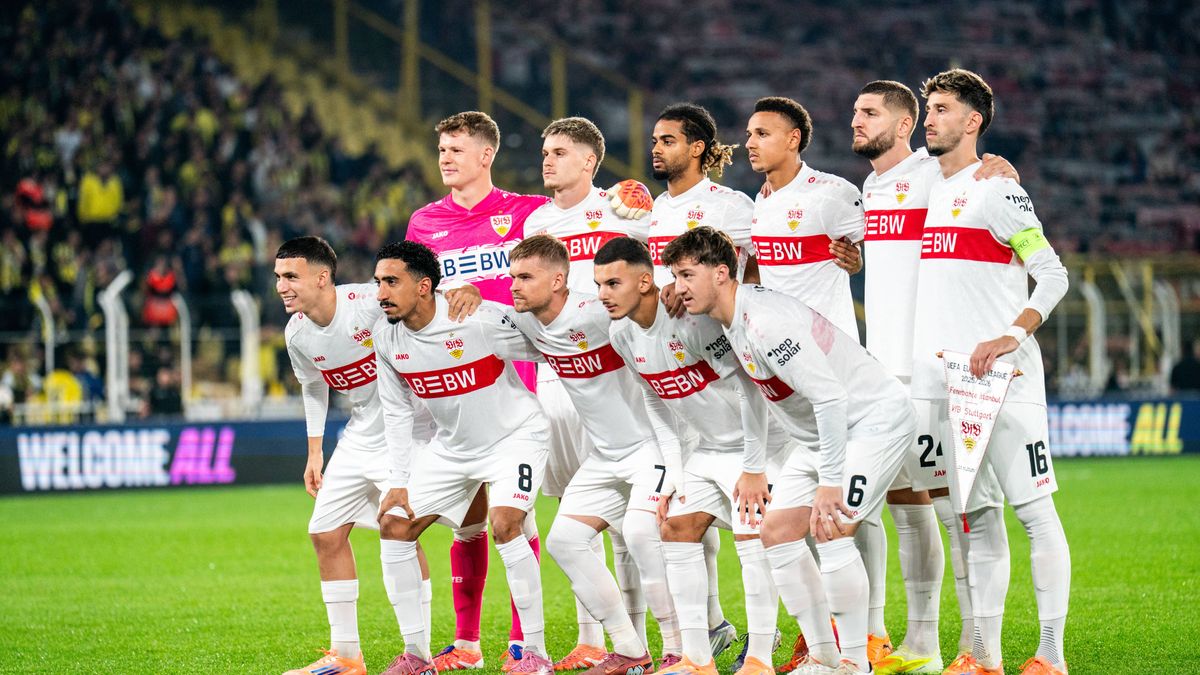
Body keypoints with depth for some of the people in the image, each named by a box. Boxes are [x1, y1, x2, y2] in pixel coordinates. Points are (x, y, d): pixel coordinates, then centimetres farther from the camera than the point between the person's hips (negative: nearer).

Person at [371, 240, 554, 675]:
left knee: (504, 525, -26)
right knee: (394, 525, -1)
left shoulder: (480, 320, -28)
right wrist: (399, 483, -1)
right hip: (452, 445, 6)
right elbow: (397, 410, 2)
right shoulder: (386, 336, -9)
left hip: (515, 435, -6)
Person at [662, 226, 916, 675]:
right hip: (821, 434, 10)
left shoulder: (765, 321, -28)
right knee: (778, 530, 5)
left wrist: (829, 482, -30)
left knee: (830, 529, -21)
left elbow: (830, 397, -31)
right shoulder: (731, 321, 1)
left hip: (875, 419, -10)